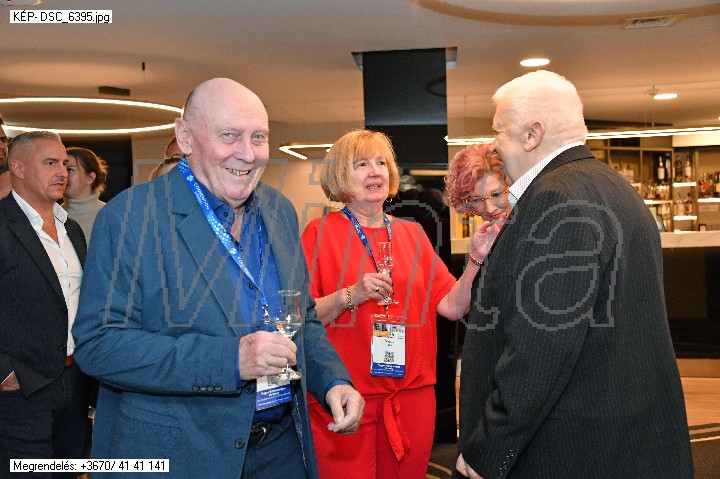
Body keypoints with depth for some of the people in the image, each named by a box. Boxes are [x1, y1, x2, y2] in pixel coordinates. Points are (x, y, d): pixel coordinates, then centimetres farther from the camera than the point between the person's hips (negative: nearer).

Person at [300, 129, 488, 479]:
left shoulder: (413, 234, 9)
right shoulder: (320, 233, -2)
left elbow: (453, 306, 2)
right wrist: (350, 295, -20)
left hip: (412, 393, 4)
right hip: (346, 397, -4)